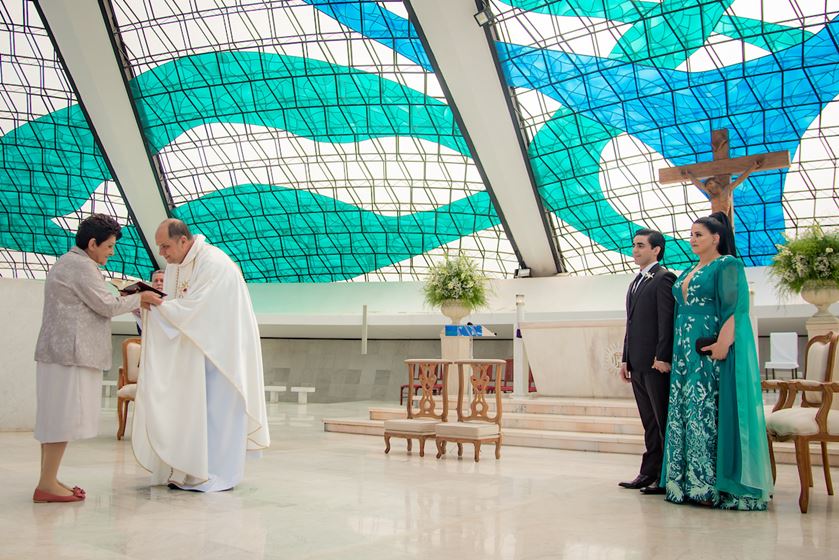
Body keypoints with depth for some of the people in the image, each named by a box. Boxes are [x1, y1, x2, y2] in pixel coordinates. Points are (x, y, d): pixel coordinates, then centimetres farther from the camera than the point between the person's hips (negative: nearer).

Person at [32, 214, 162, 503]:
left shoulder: (67, 263, 22)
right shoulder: (81, 266, -12)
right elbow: (107, 306, -13)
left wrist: (129, 301, 14)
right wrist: (139, 298, 0)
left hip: (59, 351, 11)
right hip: (70, 353, -11)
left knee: (55, 417, 10)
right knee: (64, 417, -8)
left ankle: (47, 481, 14)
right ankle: (47, 485, -6)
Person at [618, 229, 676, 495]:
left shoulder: (663, 278, -7)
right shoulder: (636, 283, 20)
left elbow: (667, 320, -14)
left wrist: (662, 357, -20)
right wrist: (626, 359, 16)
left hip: (656, 363, -9)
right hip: (638, 364, 9)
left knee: (663, 422, -2)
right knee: (649, 422, 11)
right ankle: (649, 473, 16)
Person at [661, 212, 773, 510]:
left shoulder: (727, 265, -4)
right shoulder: (688, 272, 20)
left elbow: (734, 307, -14)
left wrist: (723, 342, -25)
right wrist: (679, 348, 13)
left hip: (712, 350, -8)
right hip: (687, 351, 8)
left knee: (708, 413, -9)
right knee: (684, 412, 5)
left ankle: (710, 483, -4)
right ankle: (689, 481, 10)